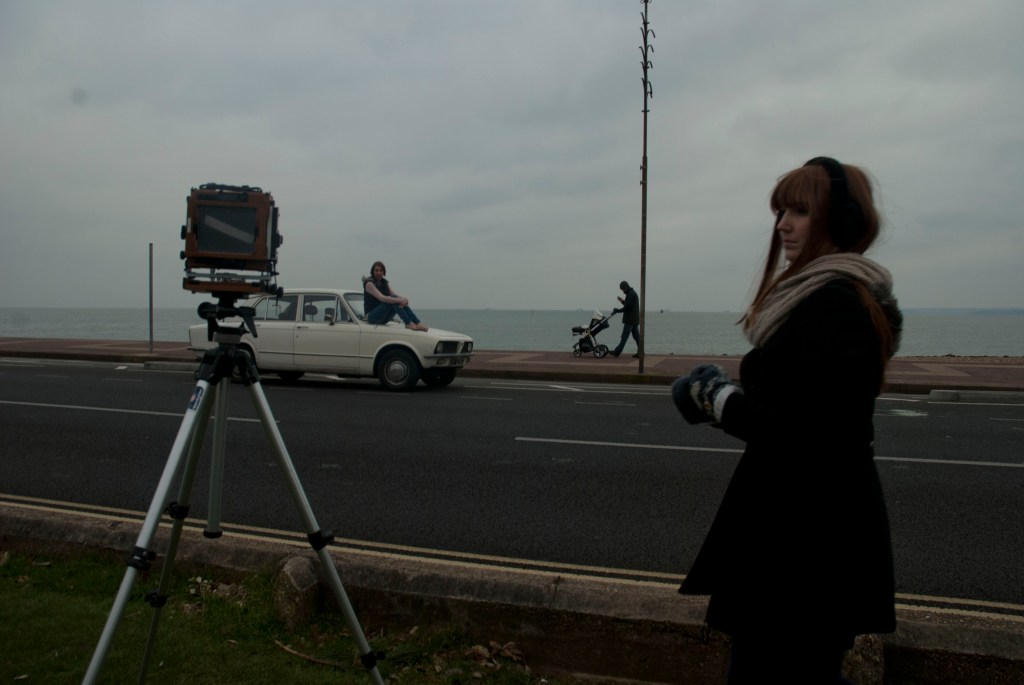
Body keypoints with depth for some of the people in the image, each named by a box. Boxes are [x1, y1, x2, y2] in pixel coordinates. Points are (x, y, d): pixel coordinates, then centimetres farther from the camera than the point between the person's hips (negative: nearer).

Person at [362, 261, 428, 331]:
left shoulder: (385, 283, 12)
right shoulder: (369, 284, -11)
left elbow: (395, 294, -5)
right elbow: (381, 298, -26)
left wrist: (403, 299, -28)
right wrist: (399, 300, -34)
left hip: (383, 318, 7)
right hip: (372, 316, -7)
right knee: (393, 299, -26)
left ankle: (418, 324, -28)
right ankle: (408, 323, -35)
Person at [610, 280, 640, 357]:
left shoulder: (631, 294, -14)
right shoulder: (633, 293, 19)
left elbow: (627, 308, -20)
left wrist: (617, 310, -12)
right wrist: (623, 301, 12)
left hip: (630, 320, -10)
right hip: (635, 320, 10)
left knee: (624, 336, -6)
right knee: (636, 336, 8)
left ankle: (617, 351, -3)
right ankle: (640, 352, 6)